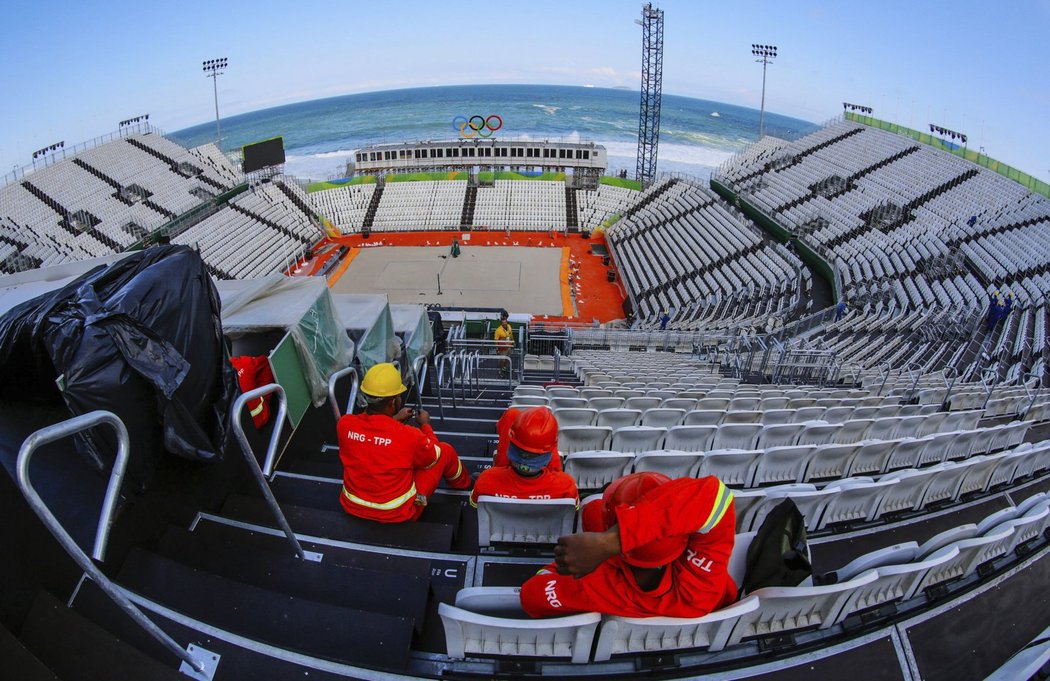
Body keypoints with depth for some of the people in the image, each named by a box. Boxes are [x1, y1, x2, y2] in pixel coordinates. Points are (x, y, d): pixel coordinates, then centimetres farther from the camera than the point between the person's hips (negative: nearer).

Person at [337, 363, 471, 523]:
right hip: (397, 514, -4)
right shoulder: (409, 436, -28)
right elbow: (433, 457, -5)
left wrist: (395, 419, 15)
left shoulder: (344, 424, -17)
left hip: (352, 507, 4)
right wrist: (425, 425, 10)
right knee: (445, 450, 11)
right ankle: (463, 483, 43)